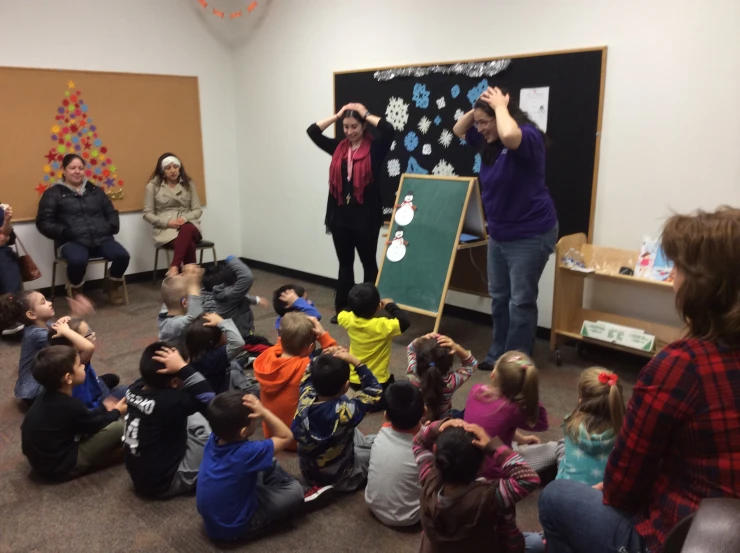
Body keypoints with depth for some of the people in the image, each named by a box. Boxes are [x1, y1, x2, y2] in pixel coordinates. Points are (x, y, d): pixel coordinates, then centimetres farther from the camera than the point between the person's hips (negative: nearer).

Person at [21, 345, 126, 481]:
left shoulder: (47, 397, -2)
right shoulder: (70, 406, -26)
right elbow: (94, 424, -7)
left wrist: (107, 411, 17)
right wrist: (116, 412, 10)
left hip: (40, 459, 9)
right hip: (59, 467, -9)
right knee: (117, 428, -16)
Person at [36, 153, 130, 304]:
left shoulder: (95, 190, 21)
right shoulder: (53, 193, 10)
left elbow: (111, 213, 26)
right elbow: (43, 222, 4)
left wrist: (112, 227, 5)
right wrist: (65, 232, -12)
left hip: (101, 239, 3)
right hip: (72, 241, -3)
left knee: (122, 255, -26)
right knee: (78, 260, -38)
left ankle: (113, 287, 4)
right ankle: (76, 293, -4)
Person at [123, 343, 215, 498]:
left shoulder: (135, 389, -10)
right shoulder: (170, 401, -32)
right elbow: (210, 399, -35)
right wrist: (183, 367, -37)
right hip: (163, 482, -8)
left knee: (194, 419, 9)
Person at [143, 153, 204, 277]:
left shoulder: (188, 184, 12)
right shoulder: (153, 186, 6)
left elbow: (198, 210, 10)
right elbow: (147, 214, 4)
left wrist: (185, 218, -12)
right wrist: (167, 222, -13)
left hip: (188, 226, 2)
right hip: (165, 229, -2)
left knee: (187, 230, -40)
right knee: (188, 244, -37)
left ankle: (174, 268, -47)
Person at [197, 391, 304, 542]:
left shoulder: (214, 439, -15)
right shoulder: (247, 453, -33)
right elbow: (286, 436, -20)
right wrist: (263, 411, -28)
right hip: (233, 527, -7)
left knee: (269, 464, 12)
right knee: (295, 490, 1)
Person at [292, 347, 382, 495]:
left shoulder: (305, 400, -22)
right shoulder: (345, 411, -35)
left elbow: (309, 374, 0)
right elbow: (374, 391, -19)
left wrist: (323, 358, -16)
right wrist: (355, 361, -26)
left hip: (308, 473, 5)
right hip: (340, 478, -4)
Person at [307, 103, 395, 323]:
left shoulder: (374, 148, -3)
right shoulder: (338, 147, 10)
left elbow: (388, 130, -20)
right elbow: (312, 131, 8)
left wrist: (366, 114, -7)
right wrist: (337, 115, 5)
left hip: (366, 216, -4)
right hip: (340, 215, 5)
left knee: (368, 263, 7)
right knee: (345, 263, 13)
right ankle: (342, 309, 22)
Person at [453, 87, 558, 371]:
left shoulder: (528, 137, -18)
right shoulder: (489, 142, 6)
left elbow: (509, 135, -42)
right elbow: (459, 130, 20)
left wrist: (499, 105, -23)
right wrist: (477, 108, 0)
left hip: (530, 234, -9)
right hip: (498, 234, 9)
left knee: (521, 301, -1)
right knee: (498, 298, 15)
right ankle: (498, 355, 28)